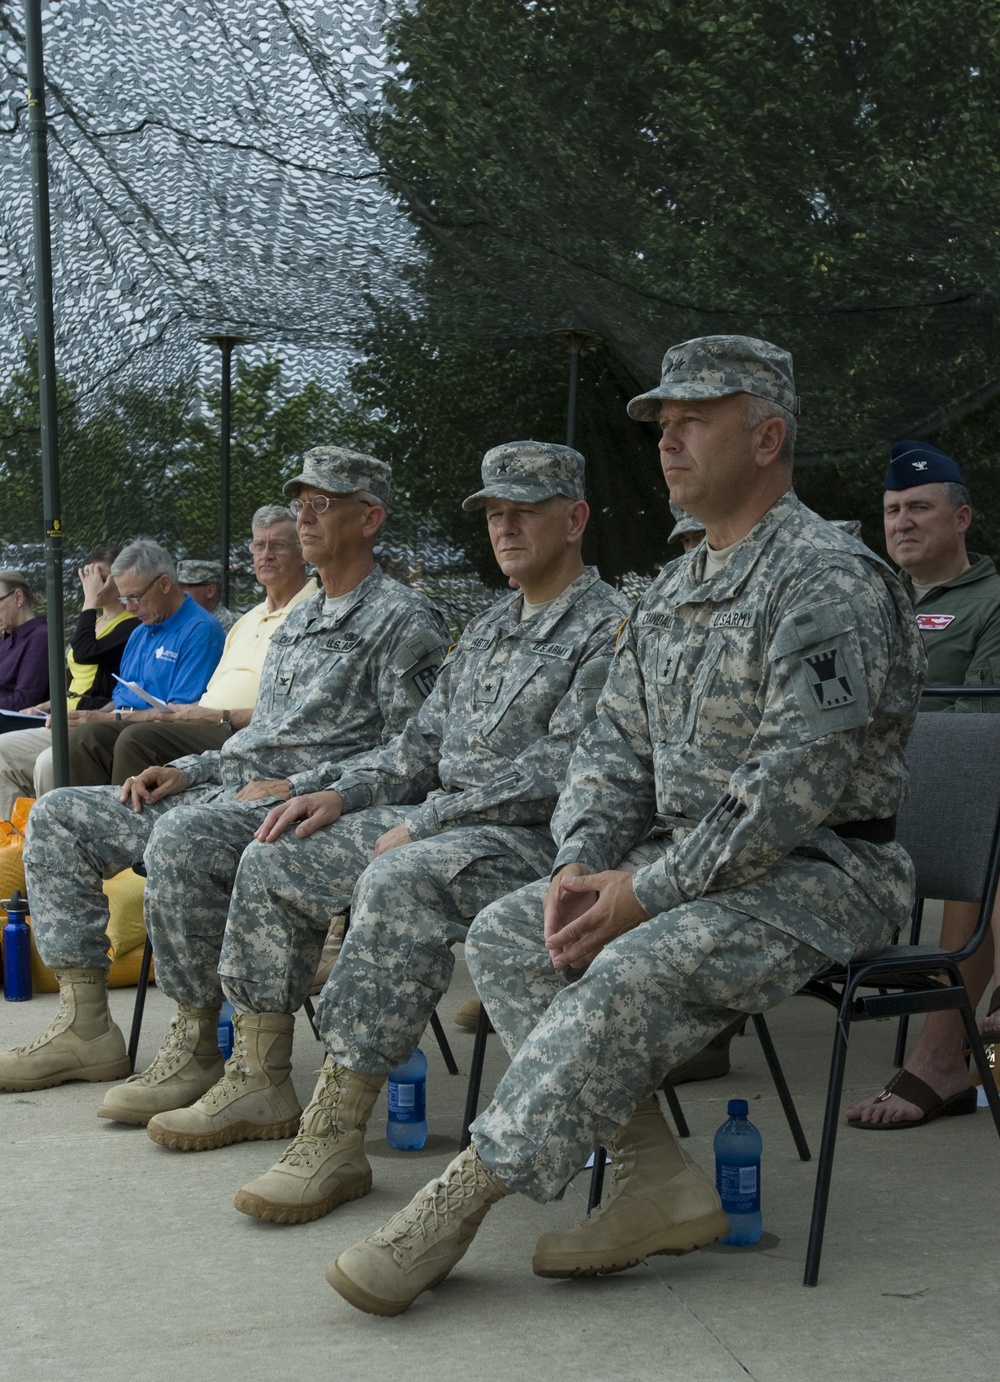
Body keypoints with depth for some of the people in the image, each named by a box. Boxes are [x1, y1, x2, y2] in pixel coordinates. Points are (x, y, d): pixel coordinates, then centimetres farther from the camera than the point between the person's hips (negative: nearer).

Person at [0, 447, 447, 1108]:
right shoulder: (298, 621, 24)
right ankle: (86, 1025, 0)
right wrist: (184, 771, 10)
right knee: (58, 816, 3)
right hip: (228, 784, 9)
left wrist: (294, 788, -18)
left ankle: (197, 1046, -25)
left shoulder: (406, 619, -3)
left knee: (182, 837, -38)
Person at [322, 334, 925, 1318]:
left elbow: (796, 782, -22)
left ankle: (459, 1202, -21)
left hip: (820, 872, -9)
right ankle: (656, 1178, -11)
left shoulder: (829, 581, -13)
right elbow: (615, 745, 16)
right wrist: (581, 865, -4)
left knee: (634, 972, -31)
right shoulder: (670, 593, 15)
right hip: (685, 862, 9)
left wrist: (648, 888, -20)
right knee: (504, 936, -7)